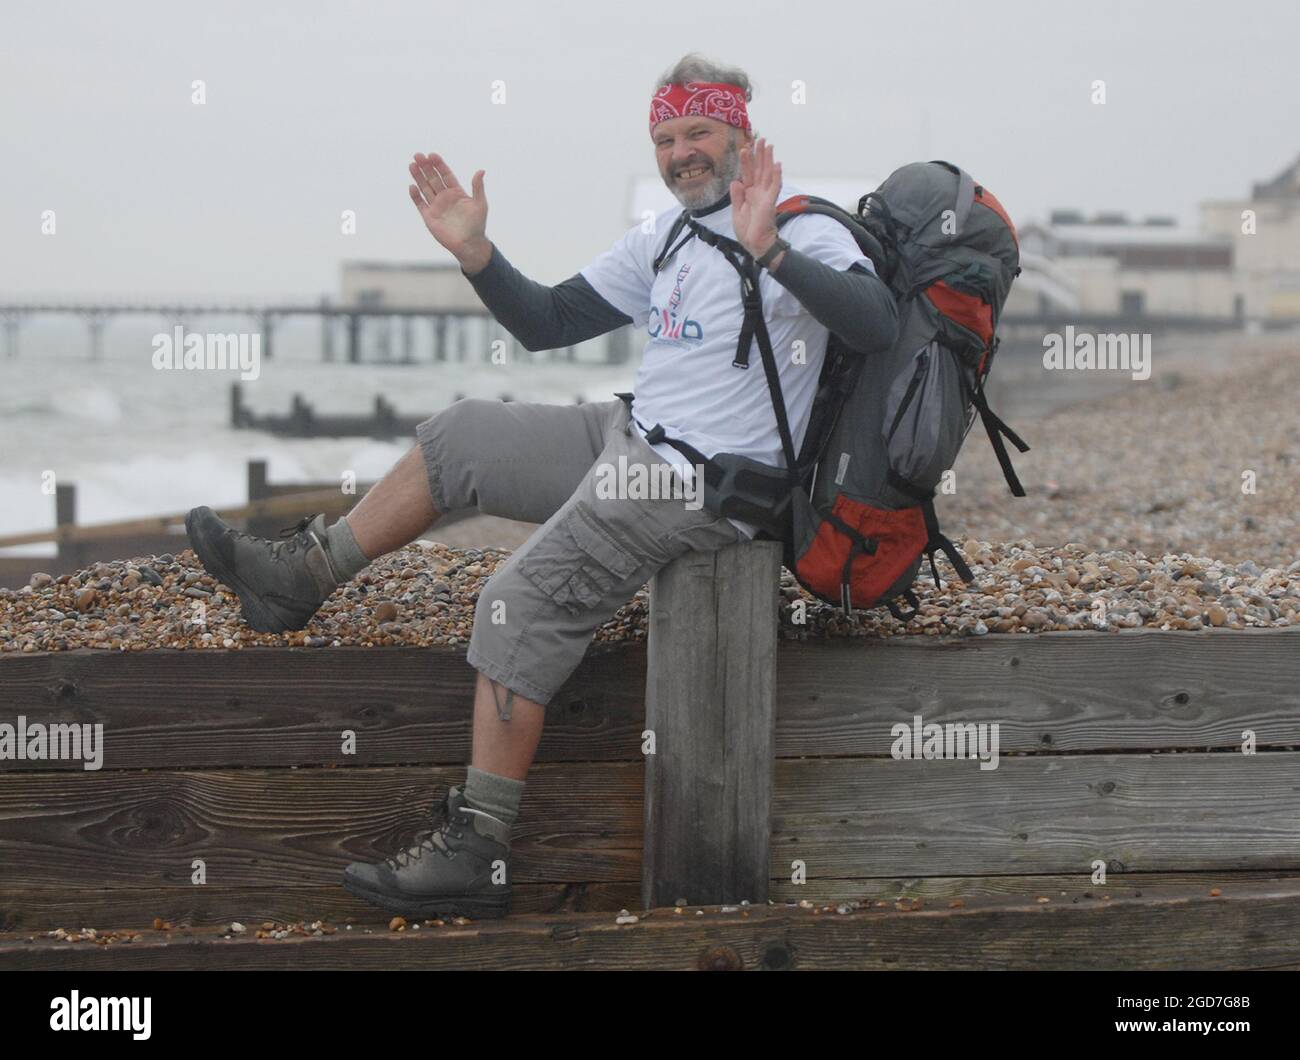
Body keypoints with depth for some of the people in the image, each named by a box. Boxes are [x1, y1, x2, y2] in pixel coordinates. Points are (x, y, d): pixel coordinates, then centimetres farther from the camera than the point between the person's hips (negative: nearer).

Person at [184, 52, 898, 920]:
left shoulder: (799, 222, -11)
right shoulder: (665, 237, 15)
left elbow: (878, 328, -29)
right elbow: (545, 323, 19)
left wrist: (771, 252, -42)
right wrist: (475, 252, 3)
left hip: (703, 483, -9)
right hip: (630, 435, 9)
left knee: (523, 603, -19)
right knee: (458, 437, 13)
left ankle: (476, 854, -17)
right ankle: (301, 578, 24)